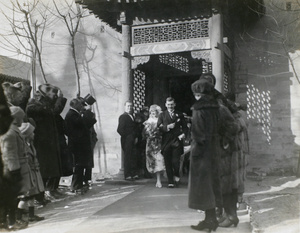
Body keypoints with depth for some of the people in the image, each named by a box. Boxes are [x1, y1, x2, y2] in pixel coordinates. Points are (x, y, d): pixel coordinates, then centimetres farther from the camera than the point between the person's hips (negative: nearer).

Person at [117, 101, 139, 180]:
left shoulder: (132, 116, 17)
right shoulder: (122, 117, -6)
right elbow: (120, 130, -14)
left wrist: (136, 137, 5)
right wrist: (127, 137, -12)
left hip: (132, 140, 7)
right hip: (126, 140, -7)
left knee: (134, 157, 6)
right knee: (127, 157, -2)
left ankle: (134, 174, 12)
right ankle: (127, 175, 4)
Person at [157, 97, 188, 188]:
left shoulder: (179, 115, 12)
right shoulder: (162, 115, 11)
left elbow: (185, 126, 11)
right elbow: (159, 127, 1)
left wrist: (183, 134, -8)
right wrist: (167, 127, -15)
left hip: (177, 140, 0)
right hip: (166, 141, 1)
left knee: (175, 161, -7)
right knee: (168, 163, 2)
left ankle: (176, 175, 22)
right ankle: (170, 181, 11)